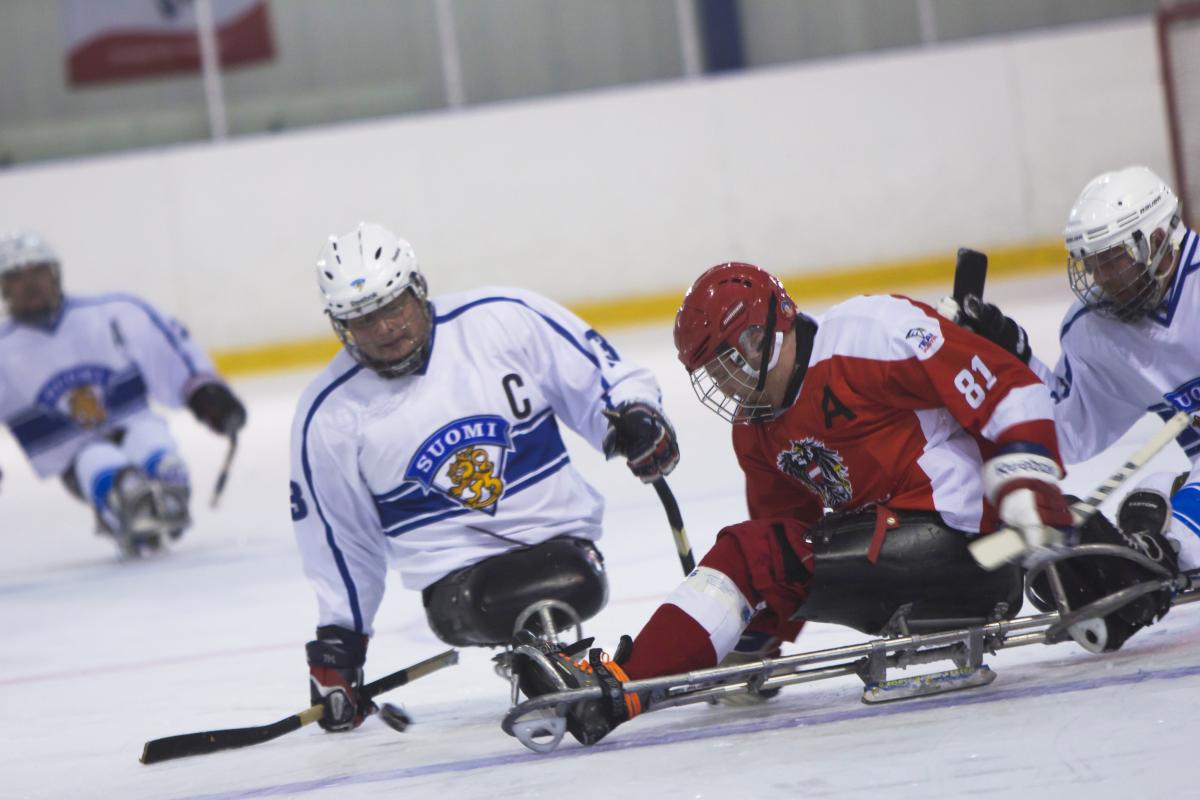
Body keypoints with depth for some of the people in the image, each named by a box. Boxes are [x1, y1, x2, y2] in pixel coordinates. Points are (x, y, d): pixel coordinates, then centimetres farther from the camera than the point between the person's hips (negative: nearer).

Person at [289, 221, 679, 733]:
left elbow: (597, 373, 8)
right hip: (454, 571, 0)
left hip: (559, 534, 0)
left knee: (576, 586, -34)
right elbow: (337, 537, 13)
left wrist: (634, 413, -12)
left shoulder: (502, 320, -3)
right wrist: (337, 642, 13)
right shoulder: (330, 416, 2)